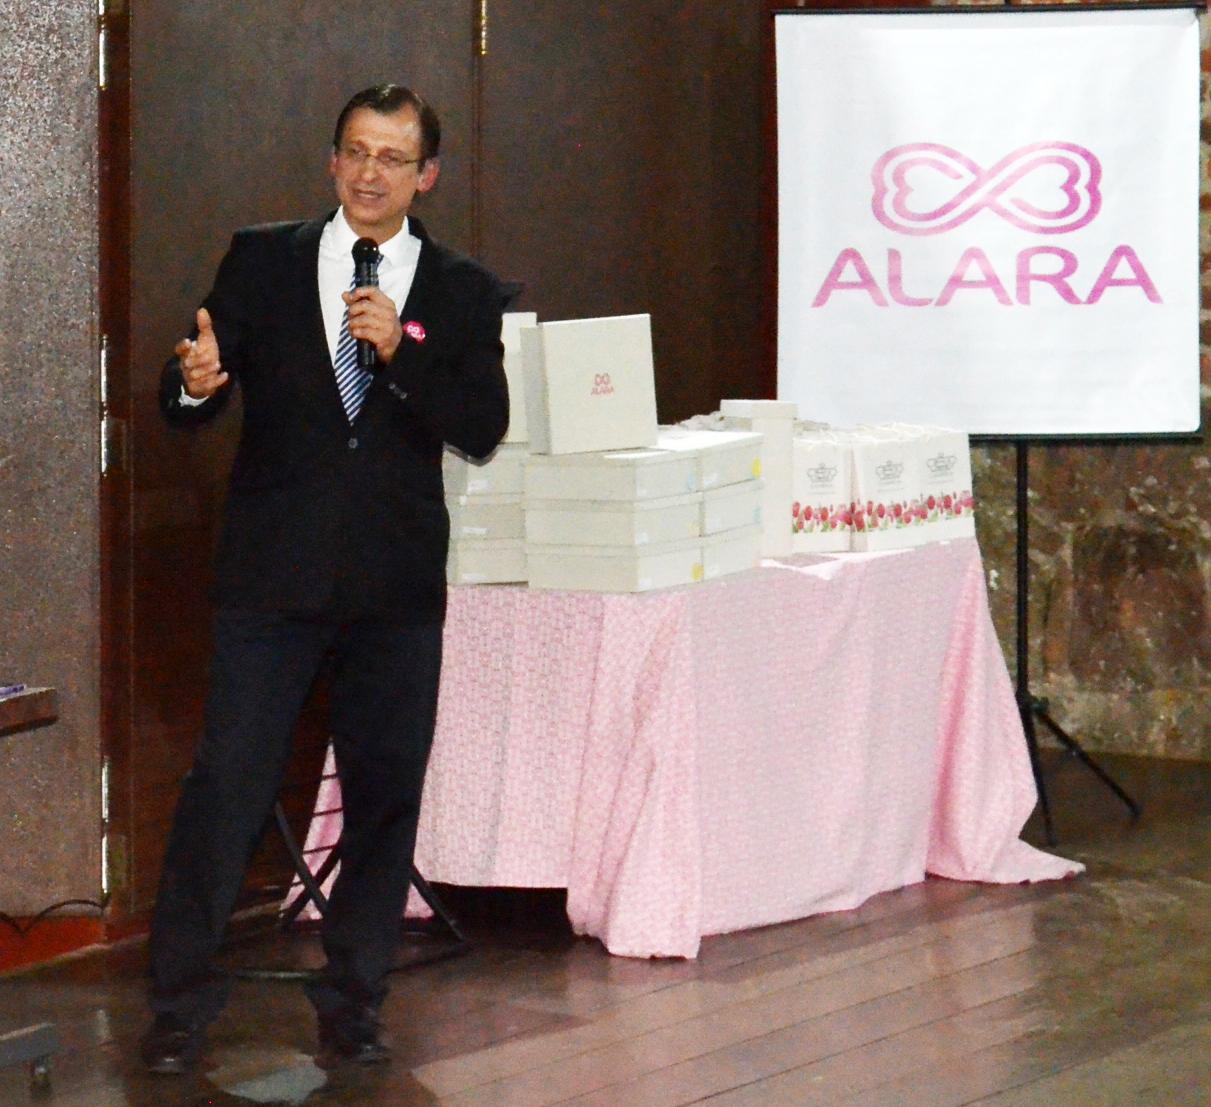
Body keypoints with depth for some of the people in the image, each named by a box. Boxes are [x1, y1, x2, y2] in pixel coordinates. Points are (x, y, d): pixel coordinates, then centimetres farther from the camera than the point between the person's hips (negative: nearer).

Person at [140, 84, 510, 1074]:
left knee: (385, 793, 6)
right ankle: (182, 1003, 6)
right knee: (228, 784, -3)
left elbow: (482, 431, -4)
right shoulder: (262, 262, 5)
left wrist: (401, 350, -17)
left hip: (398, 584, 1)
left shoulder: (462, 293, 6)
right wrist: (196, 381, -24)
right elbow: (187, 407, 0)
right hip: (273, 576, -1)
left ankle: (353, 1001, 19)